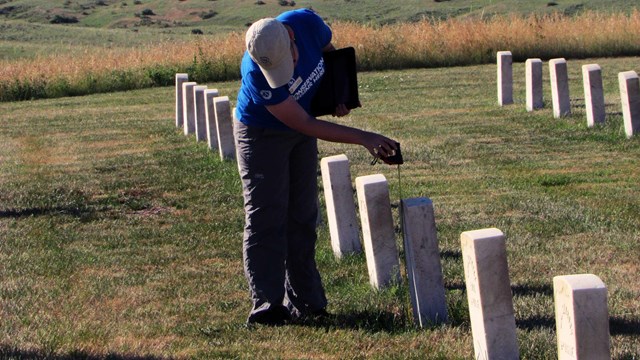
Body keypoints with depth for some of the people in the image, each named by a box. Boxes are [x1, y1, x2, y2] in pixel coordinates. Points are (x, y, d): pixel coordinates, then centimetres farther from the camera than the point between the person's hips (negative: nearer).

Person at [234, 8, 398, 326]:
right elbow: (307, 126, -31)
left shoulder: (307, 23, -25)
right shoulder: (256, 76, -37)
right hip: (261, 134, -6)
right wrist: (364, 139, -32)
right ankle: (266, 304, -9)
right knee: (266, 218, -10)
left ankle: (304, 301, 13)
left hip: (301, 132, 6)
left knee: (302, 217, 8)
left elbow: (330, 53, 2)